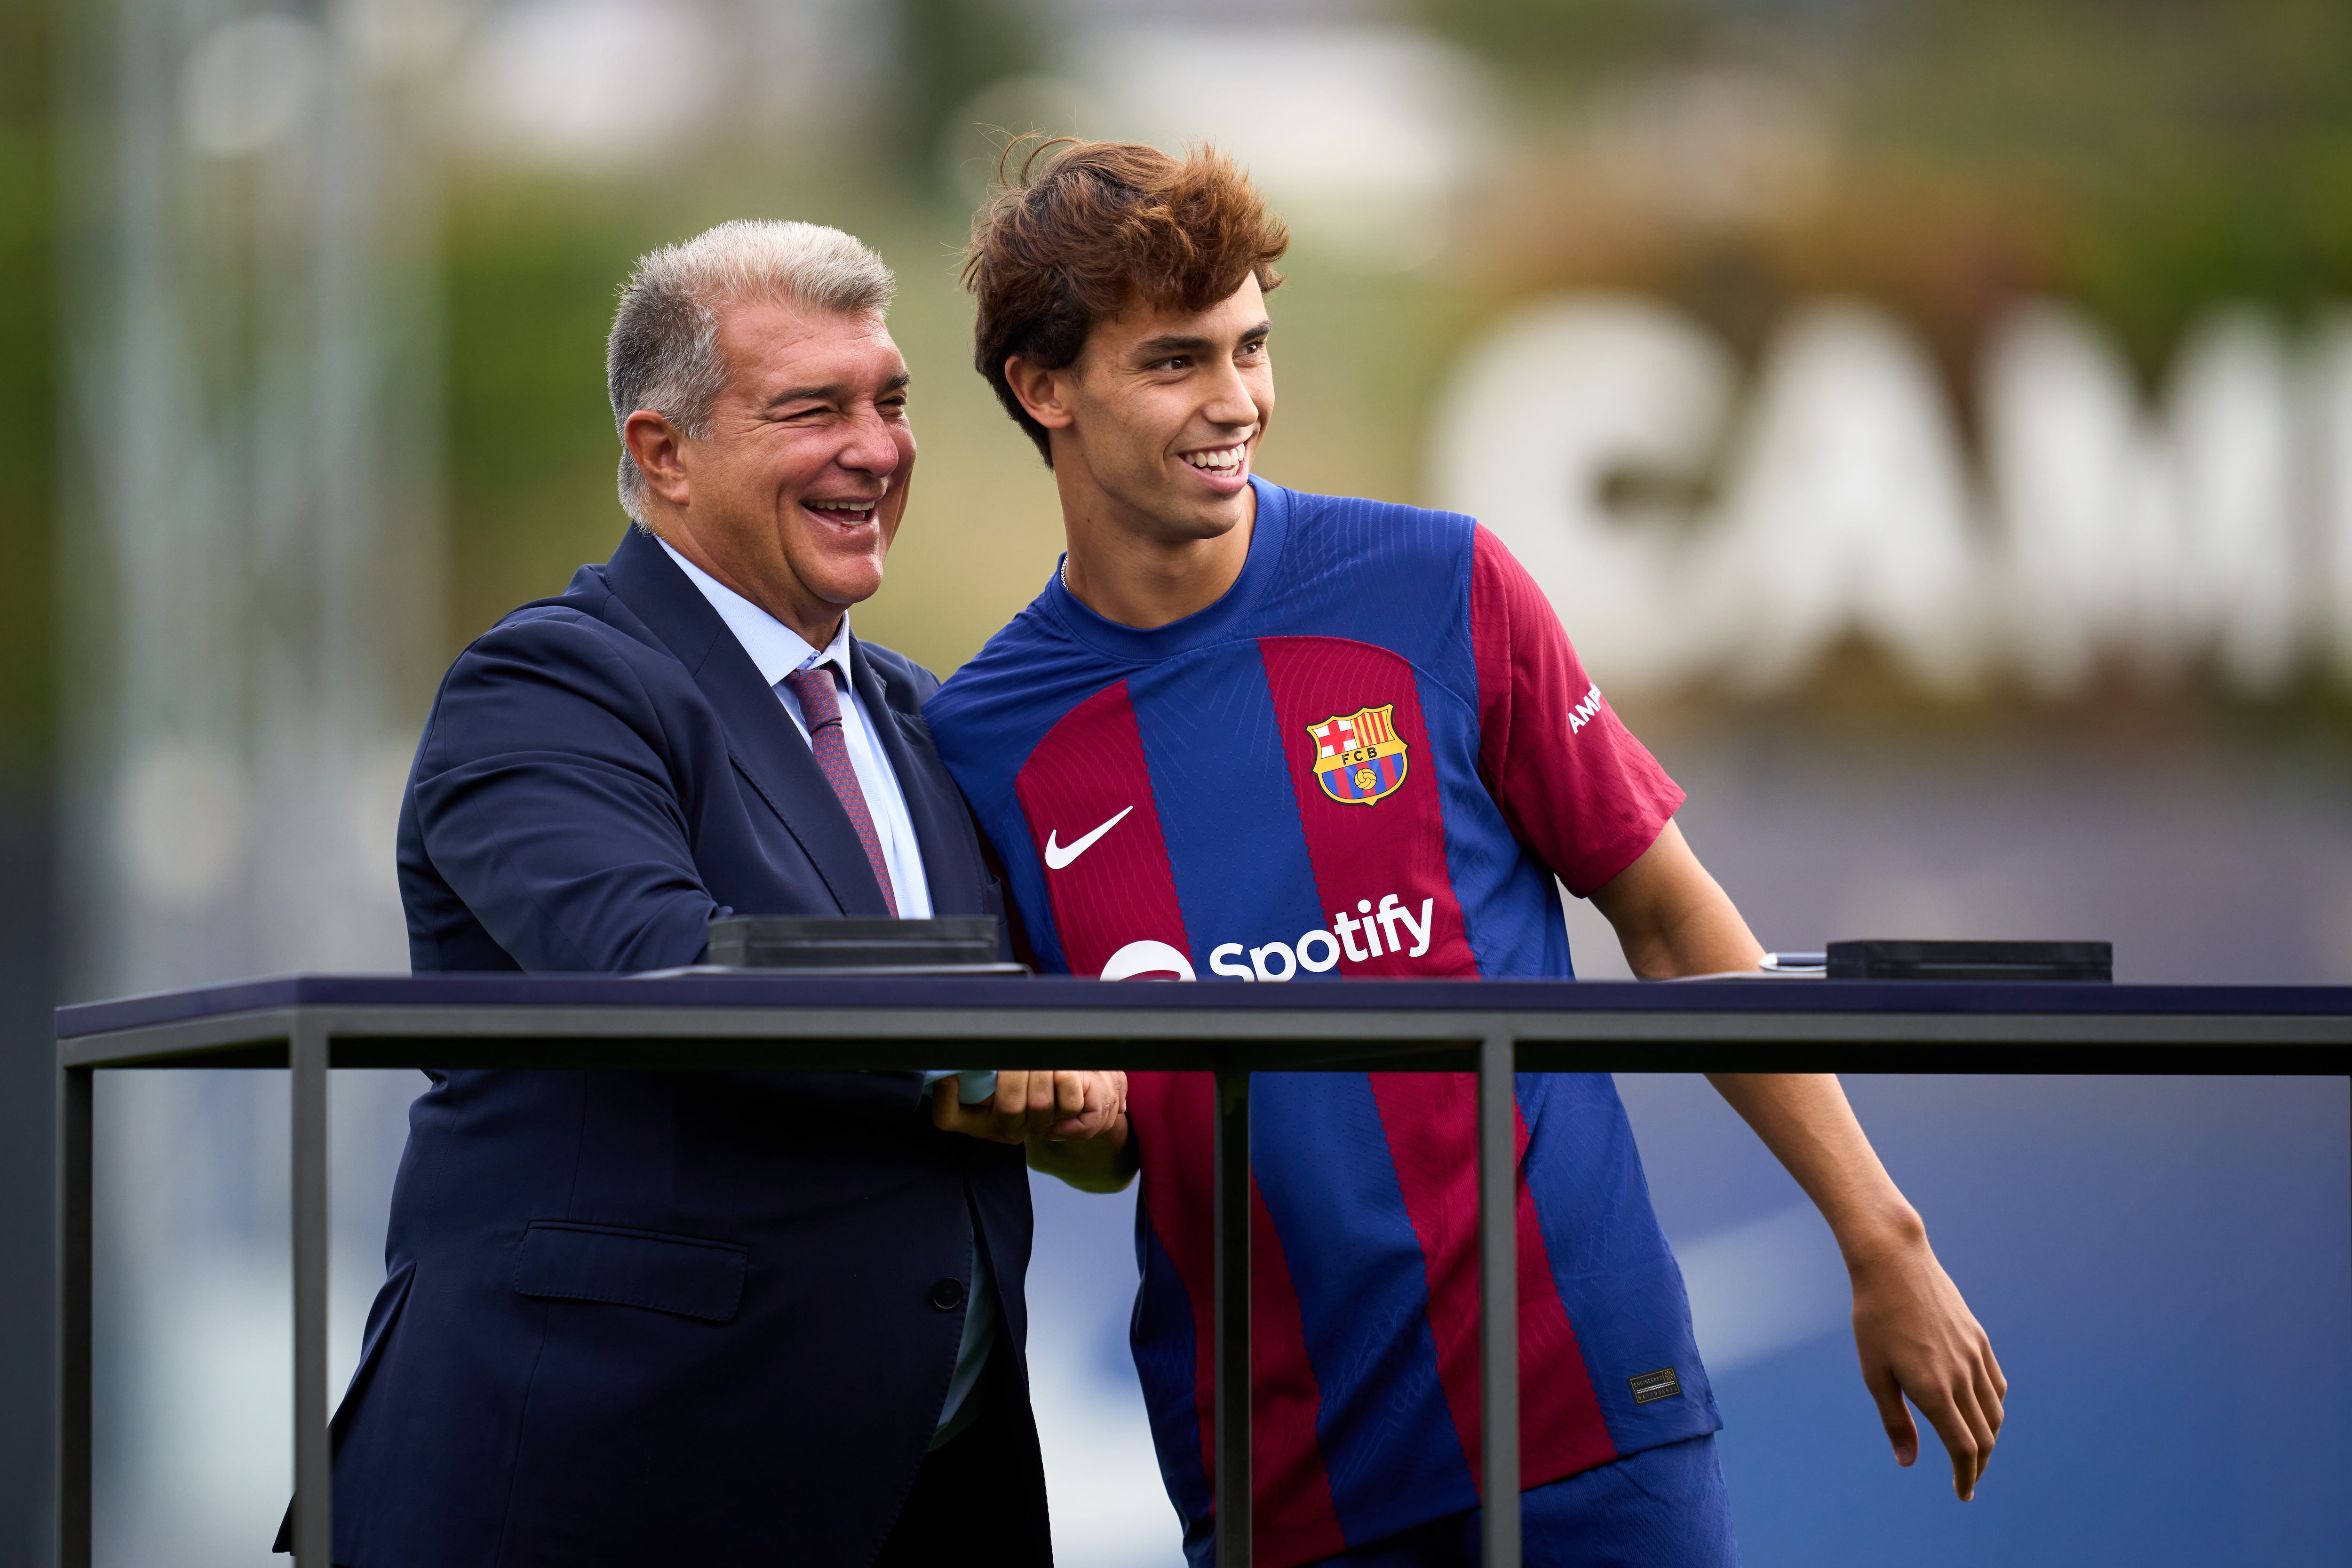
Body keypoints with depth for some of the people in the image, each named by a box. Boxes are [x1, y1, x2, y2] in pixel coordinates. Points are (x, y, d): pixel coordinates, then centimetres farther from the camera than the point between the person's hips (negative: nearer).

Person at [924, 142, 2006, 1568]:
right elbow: (1106, 1151, 11)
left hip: (1577, 1394, -1)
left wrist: (1884, 1247, 4)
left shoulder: (1441, 593, -1)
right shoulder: (982, 740, 3)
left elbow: (1669, 919, 5)